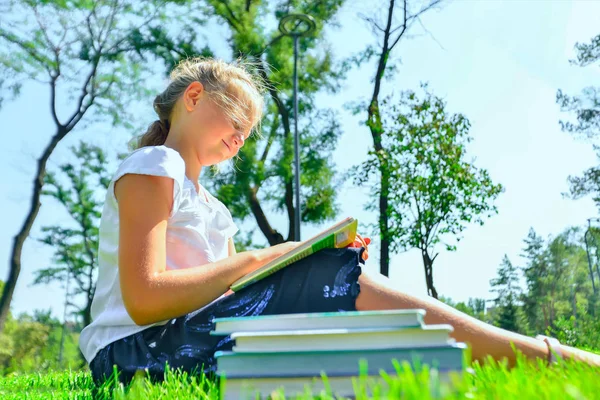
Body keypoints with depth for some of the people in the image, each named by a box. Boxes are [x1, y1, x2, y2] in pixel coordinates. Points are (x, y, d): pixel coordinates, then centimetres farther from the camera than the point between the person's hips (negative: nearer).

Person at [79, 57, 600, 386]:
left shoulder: (208, 208, 24)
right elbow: (144, 298, -17)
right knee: (338, 282, -23)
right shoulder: (151, 168, -3)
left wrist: (318, 263, -6)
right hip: (134, 355, -8)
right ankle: (545, 355, -20)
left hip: (188, 341, 8)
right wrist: (255, 260, -16)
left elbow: (236, 296, 9)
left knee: (337, 281, -12)